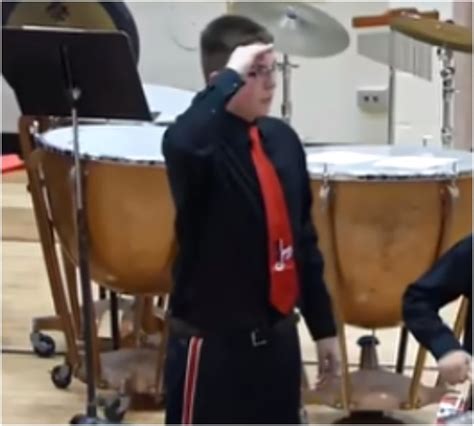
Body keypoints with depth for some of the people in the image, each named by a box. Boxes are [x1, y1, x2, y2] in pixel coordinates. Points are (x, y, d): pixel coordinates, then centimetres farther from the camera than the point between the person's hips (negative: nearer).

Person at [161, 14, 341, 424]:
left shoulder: (283, 140, 4)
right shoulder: (200, 143, -16)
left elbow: (303, 238, 11)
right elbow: (183, 143, -44)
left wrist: (323, 326, 14)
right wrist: (231, 79, -33)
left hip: (276, 336, 7)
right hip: (212, 341, -7)